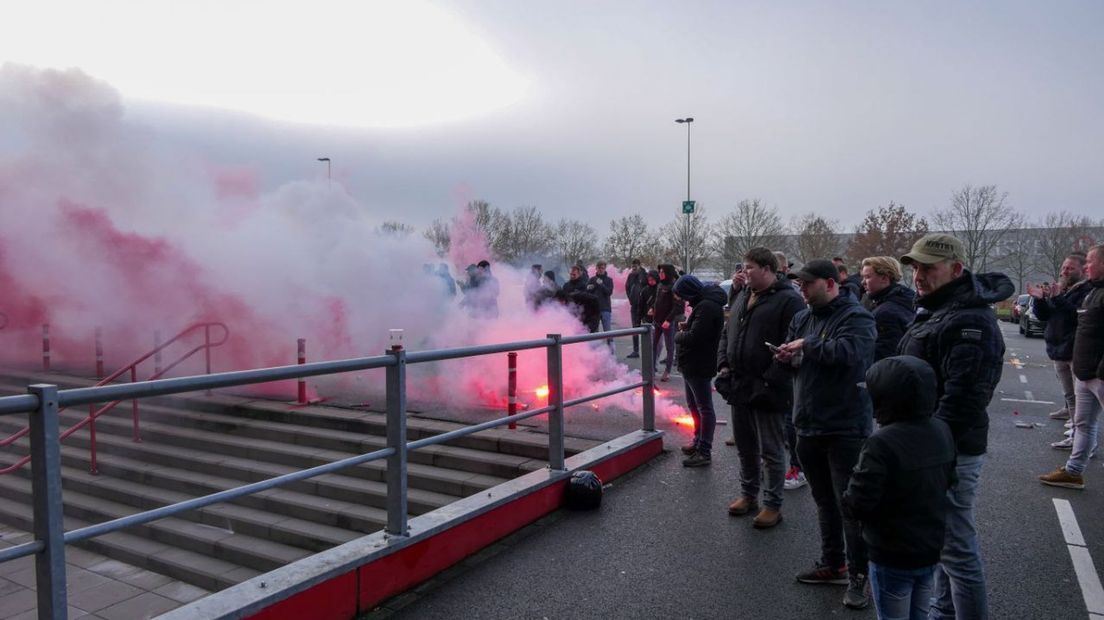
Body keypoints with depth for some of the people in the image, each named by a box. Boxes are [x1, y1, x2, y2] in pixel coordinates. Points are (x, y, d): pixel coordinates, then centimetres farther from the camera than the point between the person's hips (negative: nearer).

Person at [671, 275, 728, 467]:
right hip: (692, 364, 11)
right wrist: (686, 327, 1)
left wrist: (678, 335, -9)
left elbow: (694, 337, -28)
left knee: (704, 408, -3)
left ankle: (704, 452, 5)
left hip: (699, 366, -11)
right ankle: (698, 442, 34)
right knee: (694, 405, 21)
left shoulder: (707, 307, -23)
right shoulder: (703, 303, 12)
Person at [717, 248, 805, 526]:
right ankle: (748, 495, 34)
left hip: (767, 391, -8)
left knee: (771, 451, 5)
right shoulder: (743, 296, 14)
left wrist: (770, 381, -21)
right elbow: (727, 333, 20)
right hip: (739, 388, 8)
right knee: (745, 447, 19)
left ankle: (773, 504, 19)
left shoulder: (788, 300, -13)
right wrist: (723, 364, 6)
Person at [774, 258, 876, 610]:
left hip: (845, 427, -8)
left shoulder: (856, 317, -12)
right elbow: (790, 355, 19)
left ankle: (859, 575, 14)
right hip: (809, 424, 8)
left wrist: (806, 344, -18)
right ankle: (833, 564, 32)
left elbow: (847, 352, -30)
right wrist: (786, 356, -5)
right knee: (824, 501, 18)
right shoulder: (803, 317, 11)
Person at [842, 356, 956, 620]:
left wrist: (855, 482, -8)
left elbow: (856, 506, -26)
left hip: (892, 558, -7)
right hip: (932, 549, 7)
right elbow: (947, 482, 11)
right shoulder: (942, 431, -4)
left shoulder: (882, 443, -29)